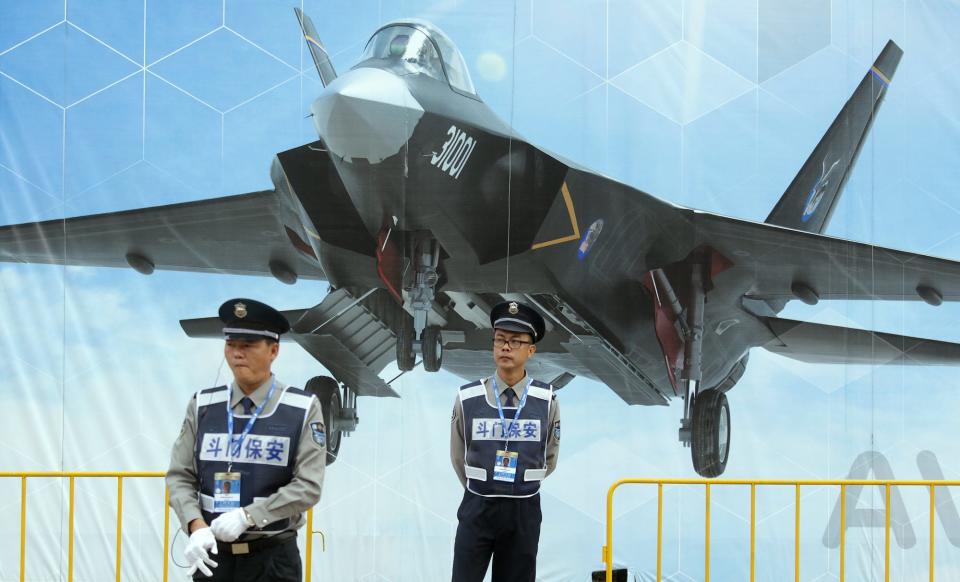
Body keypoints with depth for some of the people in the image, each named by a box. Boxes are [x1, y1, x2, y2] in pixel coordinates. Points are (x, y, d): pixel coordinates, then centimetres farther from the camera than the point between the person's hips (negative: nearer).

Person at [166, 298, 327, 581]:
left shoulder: (303, 410, -3)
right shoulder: (203, 407, 5)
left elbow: (308, 486, -9)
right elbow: (180, 476, 3)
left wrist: (246, 517, -18)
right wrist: (196, 527, -16)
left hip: (272, 558, -3)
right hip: (214, 555, 3)